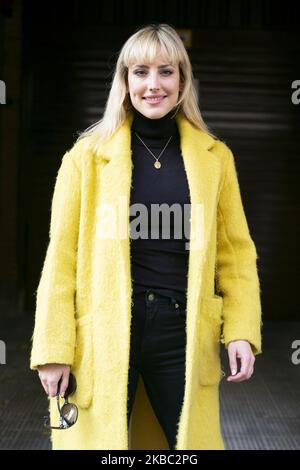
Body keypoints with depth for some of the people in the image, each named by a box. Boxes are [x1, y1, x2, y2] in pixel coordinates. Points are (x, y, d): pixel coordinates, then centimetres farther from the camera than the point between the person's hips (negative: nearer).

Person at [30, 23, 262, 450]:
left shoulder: (214, 157, 7)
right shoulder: (88, 155, 0)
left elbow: (235, 251, 7)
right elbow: (62, 256, -2)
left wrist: (241, 330, -5)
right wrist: (53, 348, -6)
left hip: (182, 333, 2)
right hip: (104, 336, -1)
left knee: (193, 439, 8)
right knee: (100, 440, 7)